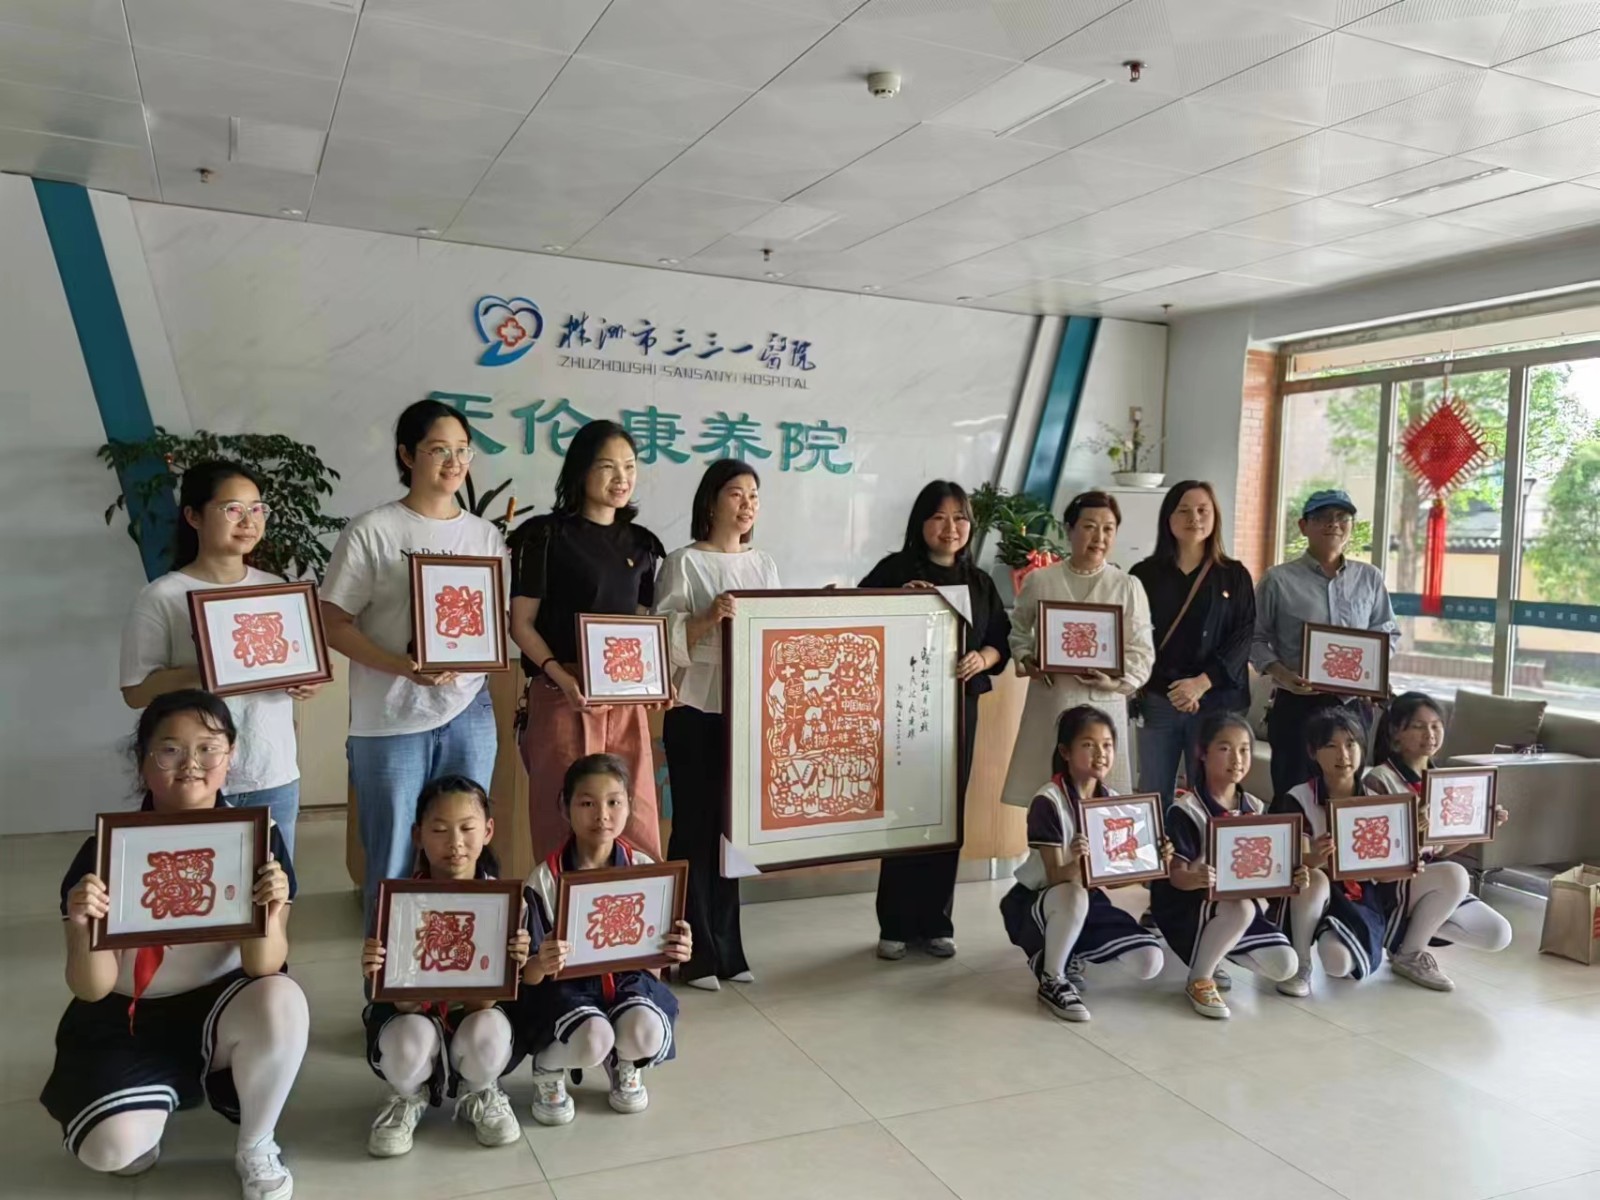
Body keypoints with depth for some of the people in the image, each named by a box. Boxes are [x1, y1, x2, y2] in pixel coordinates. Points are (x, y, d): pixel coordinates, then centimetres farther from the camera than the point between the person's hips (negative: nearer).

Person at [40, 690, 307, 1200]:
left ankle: (256, 1147, -4)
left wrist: (271, 912, -38)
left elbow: (263, 969, -17)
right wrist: (84, 930, -33)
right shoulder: (106, 852, -15)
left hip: (219, 1005, 0)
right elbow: (92, 990, -13)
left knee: (282, 1002, -32)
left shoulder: (258, 837, -15)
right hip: (125, 1021, 1)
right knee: (113, 1150, -21)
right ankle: (153, 1101, 18)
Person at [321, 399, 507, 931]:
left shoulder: (486, 535, 9)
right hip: (391, 720, -4)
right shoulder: (371, 531, -4)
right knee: (392, 863, 5)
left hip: (469, 712, 4)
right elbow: (335, 626, -6)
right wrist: (403, 666, -21)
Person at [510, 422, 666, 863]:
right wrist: (561, 676, -22)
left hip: (627, 700, 5)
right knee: (566, 826, -1)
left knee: (636, 825, 6)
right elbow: (521, 623, -5)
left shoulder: (641, 543, 13)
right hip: (565, 696, -4)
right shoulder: (545, 535, -3)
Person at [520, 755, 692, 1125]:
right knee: (593, 1039, -32)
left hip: (627, 980, 2)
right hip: (566, 987, -2)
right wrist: (540, 964, -34)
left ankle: (624, 1068, 12)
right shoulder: (546, 879, -11)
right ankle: (547, 1069, 6)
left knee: (646, 1033, -28)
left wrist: (676, 951, -17)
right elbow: (529, 974, -10)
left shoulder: (644, 870, -3)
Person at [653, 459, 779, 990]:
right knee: (696, 825, 0)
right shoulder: (684, 563, -3)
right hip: (696, 710, -5)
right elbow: (666, 640, -10)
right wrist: (710, 618, -24)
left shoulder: (764, 564, 14)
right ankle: (697, 954, 11)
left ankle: (726, 948, 20)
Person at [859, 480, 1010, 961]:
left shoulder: (979, 581, 11)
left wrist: (982, 659, -9)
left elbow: (1001, 641, 11)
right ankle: (896, 925, 9)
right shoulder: (895, 570, -2)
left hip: (959, 707, 4)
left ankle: (937, 922, 19)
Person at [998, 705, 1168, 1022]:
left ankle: (1070, 954, 14)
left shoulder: (1114, 801, -2)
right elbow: (1057, 880, -24)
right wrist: (1076, 863, -46)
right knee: (1072, 896, -41)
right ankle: (1051, 980, -14)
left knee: (1150, 962, -13)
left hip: (1090, 901, 6)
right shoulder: (1048, 802, -21)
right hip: (1036, 905, -6)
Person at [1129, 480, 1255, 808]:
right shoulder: (1144, 574, 7)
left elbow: (1244, 637, 0)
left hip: (1218, 702, 0)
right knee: (1153, 797, 2)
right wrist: (1173, 690, -9)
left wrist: (1202, 683, -14)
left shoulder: (1234, 575, 7)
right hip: (1157, 701, 0)